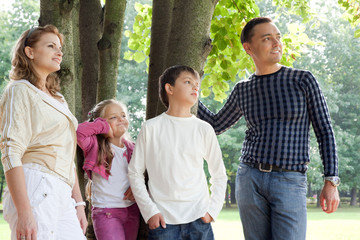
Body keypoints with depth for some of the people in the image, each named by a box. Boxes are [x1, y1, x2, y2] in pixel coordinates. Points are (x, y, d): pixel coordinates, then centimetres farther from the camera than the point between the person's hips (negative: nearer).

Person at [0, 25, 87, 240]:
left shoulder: (58, 100, 25)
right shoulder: (20, 91, -1)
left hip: (62, 198, 8)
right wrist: (24, 213, -21)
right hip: (35, 191, -8)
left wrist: (79, 203, 17)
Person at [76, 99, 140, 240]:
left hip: (132, 211, 6)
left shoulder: (131, 149, 11)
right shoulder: (96, 146, -4)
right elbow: (79, 131, -22)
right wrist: (104, 126, -11)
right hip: (106, 213, -6)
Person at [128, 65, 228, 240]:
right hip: (163, 220, -1)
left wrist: (212, 210, 2)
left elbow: (219, 175, 14)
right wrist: (150, 212, -3)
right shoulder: (151, 128, 2)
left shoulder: (204, 130, 6)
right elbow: (135, 173, 5)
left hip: (198, 219, 2)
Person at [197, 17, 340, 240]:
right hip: (250, 179, 3)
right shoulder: (243, 90, 10)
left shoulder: (303, 80, 0)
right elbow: (216, 125, 25)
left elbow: (325, 132, 0)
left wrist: (331, 182, -8)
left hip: (290, 183, -3)